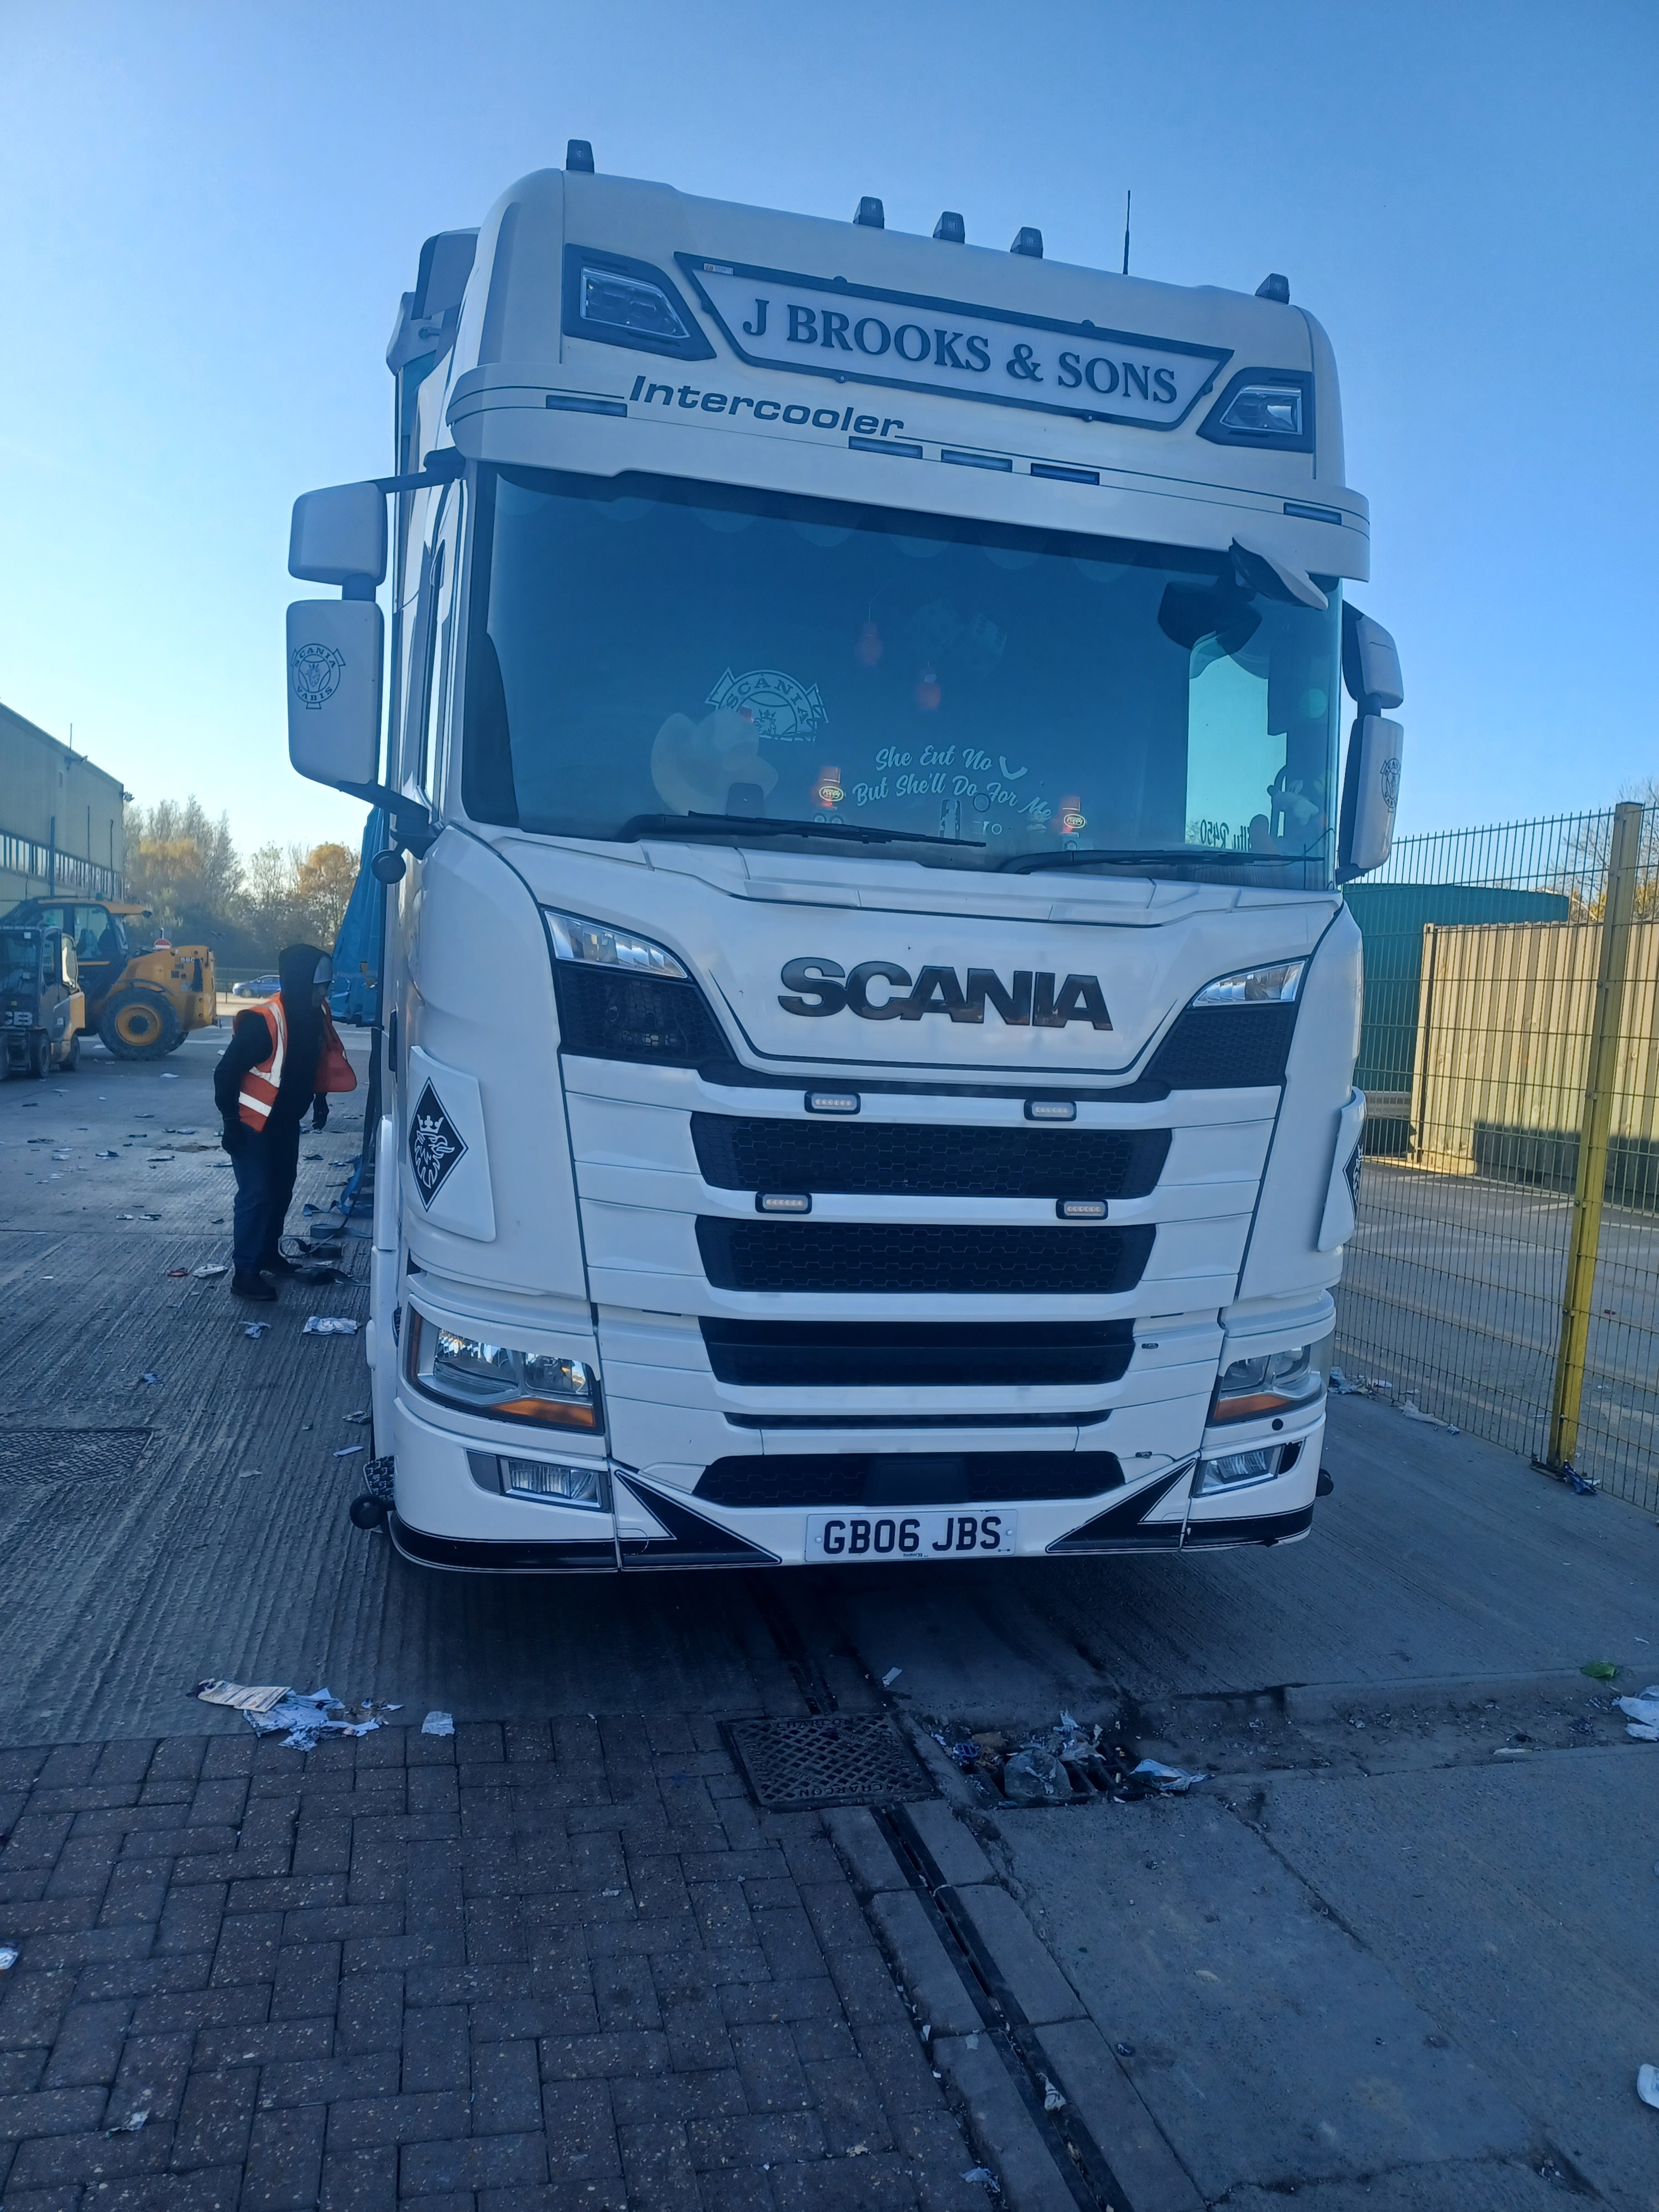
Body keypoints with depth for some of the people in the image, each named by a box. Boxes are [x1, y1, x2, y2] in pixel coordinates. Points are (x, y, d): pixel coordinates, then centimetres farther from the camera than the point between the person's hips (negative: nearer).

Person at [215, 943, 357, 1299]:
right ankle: (245, 1272, 3)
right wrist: (231, 1124, -21)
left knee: (281, 1189, 18)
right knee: (256, 1195, -6)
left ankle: (268, 1252, 36)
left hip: (286, 1121, 8)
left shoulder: (315, 1015, -5)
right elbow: (226, 1073, -23)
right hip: (253, 1124, -8)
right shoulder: (263, 1021, -28)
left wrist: (320, 1099, 15)